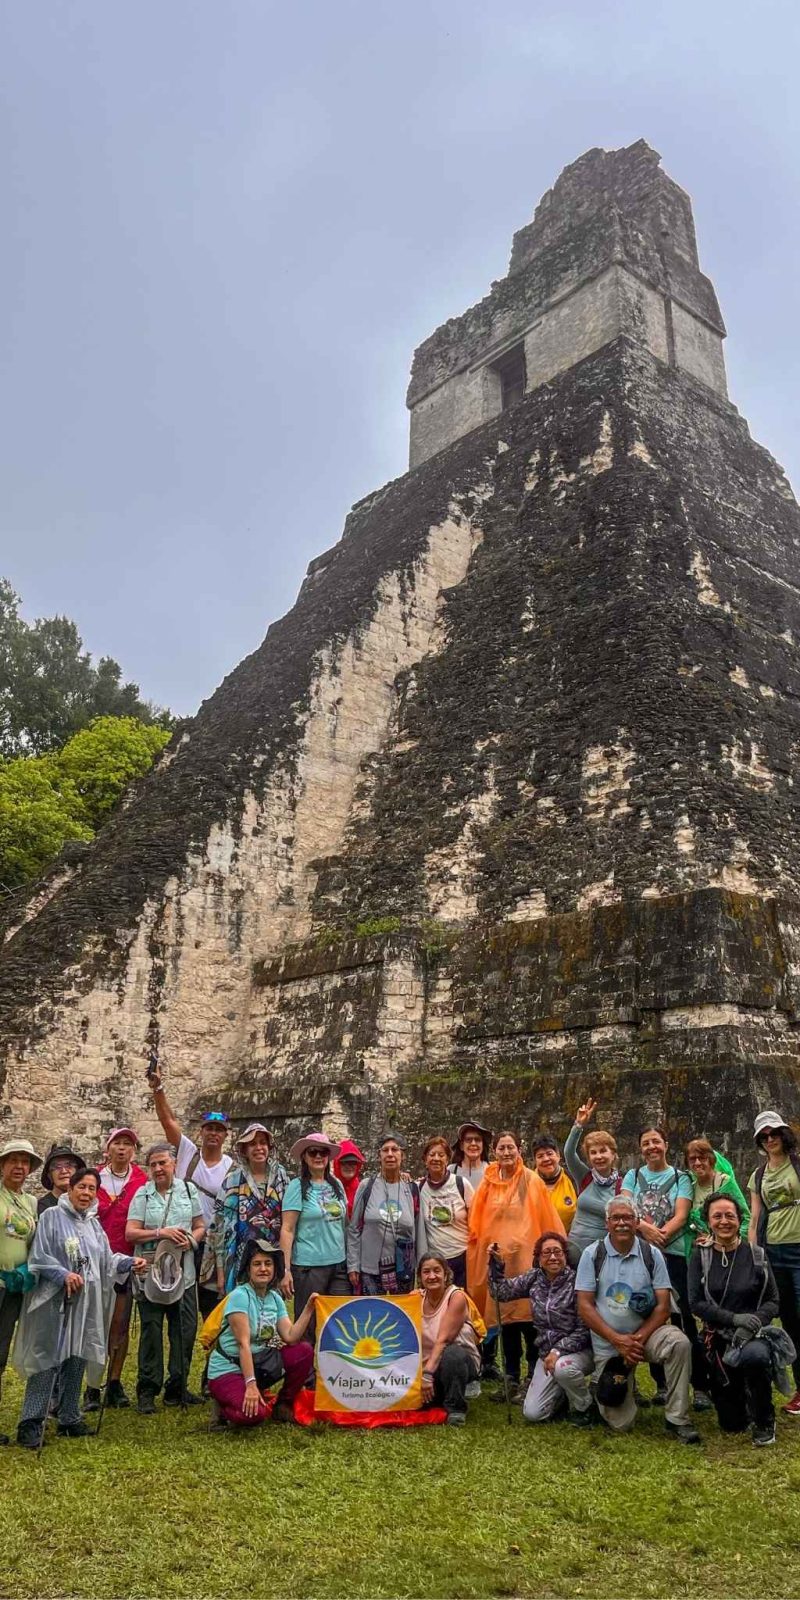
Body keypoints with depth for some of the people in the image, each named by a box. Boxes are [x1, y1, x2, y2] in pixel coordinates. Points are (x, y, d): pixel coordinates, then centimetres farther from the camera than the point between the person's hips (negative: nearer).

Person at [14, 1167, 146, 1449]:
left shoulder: (94, 1224, 14)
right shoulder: (52, 1217, -6)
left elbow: (106, 1260, 12)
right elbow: (38, 1256, -11)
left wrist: (130, 1262, -5)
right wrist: (64, 1275, -22)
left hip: (86, 1303, 6)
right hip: (55, 1301, -6)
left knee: (76, 1361, 11)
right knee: (47, 1361, -7)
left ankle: (69, 1418, 21)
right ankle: (31, 1423, -1)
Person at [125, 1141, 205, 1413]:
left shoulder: (188, 1190, 8)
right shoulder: (142, 1194, 2)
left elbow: (200, 1227, 11)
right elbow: (130, 1232, -5)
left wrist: (191, 1240, -10)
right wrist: (161, 1233, -16)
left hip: (183, 1270, 2)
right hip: (150, 1269, -2)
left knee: (185, 1329, 4)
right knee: (151, 1329, 1)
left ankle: (177, 1388, 18)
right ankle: (147, 1391, 13)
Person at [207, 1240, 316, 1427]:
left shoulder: (275, 1298, 5)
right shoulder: (240, 1296, -17)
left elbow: (291, 1337, -7)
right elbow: (244, 1344, -24)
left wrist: (308, 1309, -15)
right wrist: (250, 1385, -30)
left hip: (259, 1364, 7)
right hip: (228, 1370, -7)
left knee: (304, 1351, -9)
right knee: (253, 1414, -32)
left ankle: (283, 1407, 7)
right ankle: (225, 1405, 3)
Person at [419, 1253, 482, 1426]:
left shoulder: (457, 1297, -16)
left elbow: (443, 1340, -23)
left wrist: (428, 1373, -30)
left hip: (461, 1360, -5)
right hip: (427, 1363, 5)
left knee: (452, 1354, -38)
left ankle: (456, 1408, -14)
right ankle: (440, 1393, 13)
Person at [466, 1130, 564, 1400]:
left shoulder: (532, 1181, -2)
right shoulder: (487, 1184, 6)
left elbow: (549, 1221, -2)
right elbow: (476, 1225, 9)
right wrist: (484, 1250, 2)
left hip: (527, 1257, -3)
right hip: (497, 1257, 3)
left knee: (529, 1320, -3)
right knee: (505, 1319, 10)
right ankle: (512, 1380, 20)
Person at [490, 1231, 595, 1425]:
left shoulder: (576, 1282, -15)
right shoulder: (533, 1279, 2)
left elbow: (584, 1329, -16)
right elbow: (503, 1292, 8)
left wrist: (558, 1351, -24)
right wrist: (497, 1265, -4)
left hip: (578, 1350, -5)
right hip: (547, 1354, 5)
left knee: (562, 1367, -38)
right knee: (532, 1414, -8)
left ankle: (585, 1407, -7)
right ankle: (563, 1393, 23)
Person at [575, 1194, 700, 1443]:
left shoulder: (651, 1254, -4)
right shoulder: (592, 1254, -7)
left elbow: (663, 1306, -7)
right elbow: (584, 1307, -9)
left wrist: (639, 1338, -20)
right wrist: (618, 1340, -18)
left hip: (645, 1332, 0)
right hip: (607, 1345, 0)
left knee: (679, 1342, -32)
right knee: (620, 1425, -2)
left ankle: (677, 1419, -17)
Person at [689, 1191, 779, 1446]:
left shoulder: (756, 1255, -4)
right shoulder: (701, 1256, -3)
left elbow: (772, 1301, -4)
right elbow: (696, 1303, -9)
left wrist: (752, 1324, -23)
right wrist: (735, 1318, -22)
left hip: (755, 1334, -1)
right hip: (719, 1339, 2)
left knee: (753, 1356, -39)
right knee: (732, 1424, 2)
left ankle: (765, 1422, -10)